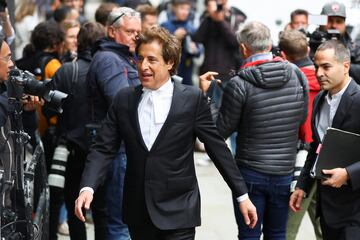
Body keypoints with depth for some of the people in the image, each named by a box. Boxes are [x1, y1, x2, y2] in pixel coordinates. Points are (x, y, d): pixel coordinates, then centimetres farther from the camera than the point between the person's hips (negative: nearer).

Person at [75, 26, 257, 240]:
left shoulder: (192, 99, -4)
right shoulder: (124, 100, 4)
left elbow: (218, 148, 0)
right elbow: (104, 149, 2)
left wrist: (242, 195, 1)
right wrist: (87, 188, -14)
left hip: (178, 214, -3)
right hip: (138, 213, 3)